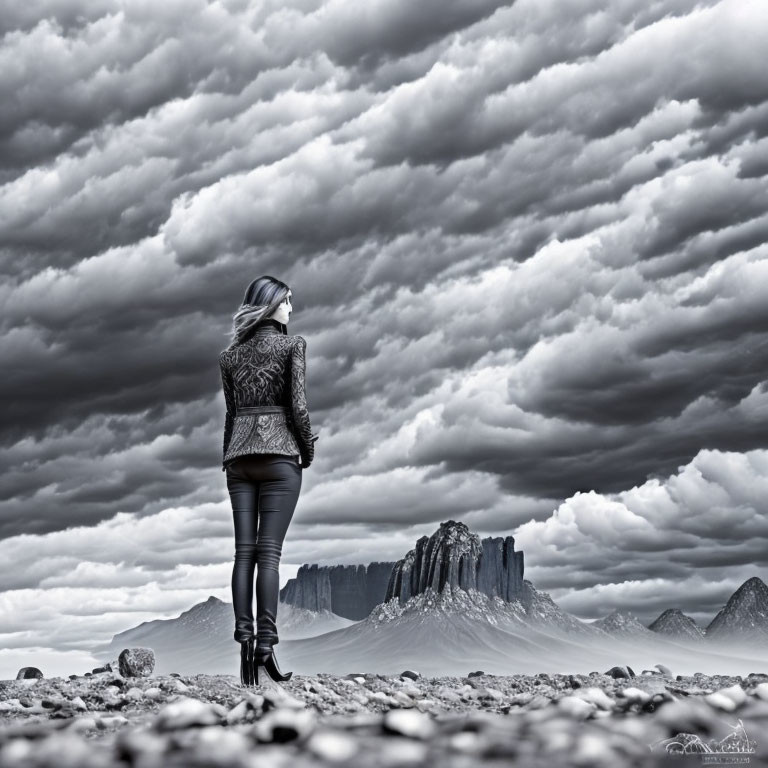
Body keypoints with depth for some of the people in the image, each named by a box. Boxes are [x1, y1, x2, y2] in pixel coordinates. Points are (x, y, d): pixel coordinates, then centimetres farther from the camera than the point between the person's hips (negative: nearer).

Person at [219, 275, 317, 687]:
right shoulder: (292, 344, -1)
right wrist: (308, 451, 6)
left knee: (244, 551, 1)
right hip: (279, 452, -4)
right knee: (269, 552, -8)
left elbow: (230, 411, 12)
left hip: (239, 455, 4)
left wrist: (227, 459, 16)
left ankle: (244, 644, -5)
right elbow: (298, 405, -7)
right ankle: (265, 646, -14)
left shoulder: (230, 355, 13)